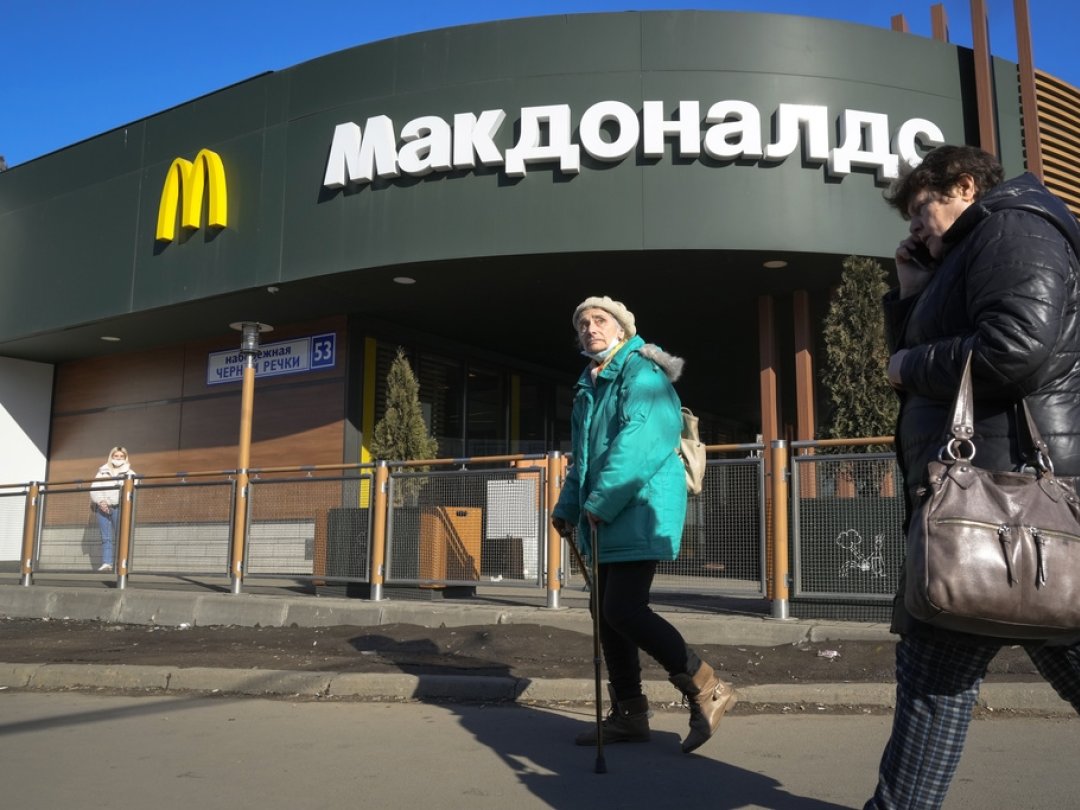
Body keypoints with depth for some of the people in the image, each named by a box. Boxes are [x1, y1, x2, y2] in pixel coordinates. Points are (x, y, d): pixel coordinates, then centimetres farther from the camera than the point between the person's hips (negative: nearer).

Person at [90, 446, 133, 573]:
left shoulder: (129, 473, 16)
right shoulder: (102, 472, 20)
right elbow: (94, 489, 7)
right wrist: (100, 501, -9)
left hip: (119, 508, -2)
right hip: (103, 508, 2)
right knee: (106, 538, -3)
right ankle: (106, 563, -5)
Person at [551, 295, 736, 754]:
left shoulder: (641, 372, -8)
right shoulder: (590, 387, 21)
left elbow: (642, 437, -22)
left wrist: (602, 501, -23)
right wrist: (568, 507, 22)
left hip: (641, 511, -9)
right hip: (607, 520, 10)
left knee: (624, 611, -16)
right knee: (609, 615, 10)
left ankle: (707, 691, -4)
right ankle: (628, 716, 20)